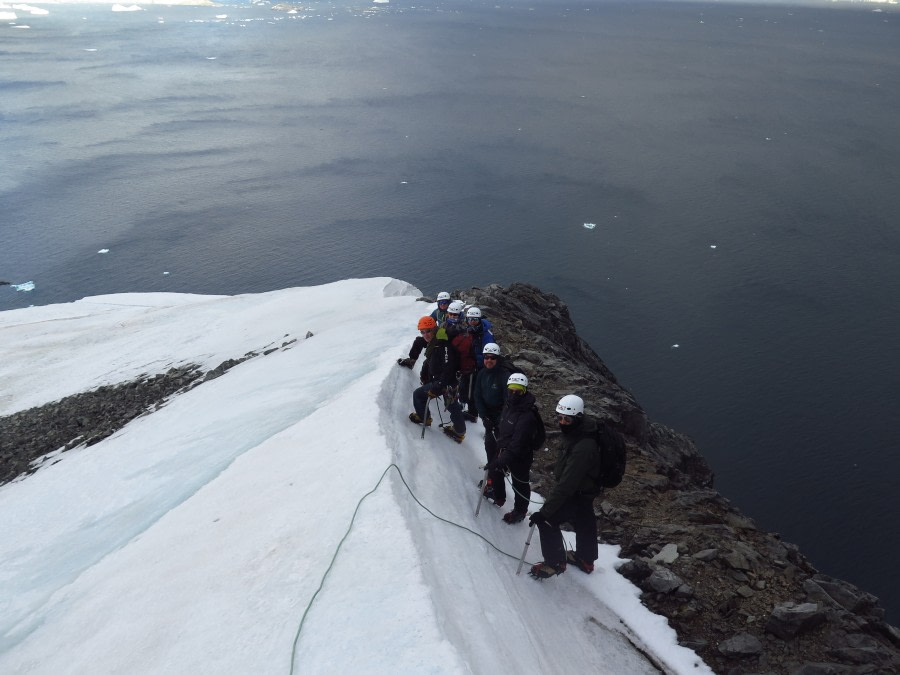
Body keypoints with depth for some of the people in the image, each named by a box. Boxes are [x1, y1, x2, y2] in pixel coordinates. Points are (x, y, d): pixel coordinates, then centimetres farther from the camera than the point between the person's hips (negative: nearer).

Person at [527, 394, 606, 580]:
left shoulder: (583, 448, -39)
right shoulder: (577, 433, -10)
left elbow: (566, 484, -38)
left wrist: (544, 511, -35)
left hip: (579, 494, -9)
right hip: (585, 489, 10)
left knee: (546, 520, -5)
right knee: (584, 522, 27)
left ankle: (556, 562, 12)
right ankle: (586, 560, 50)